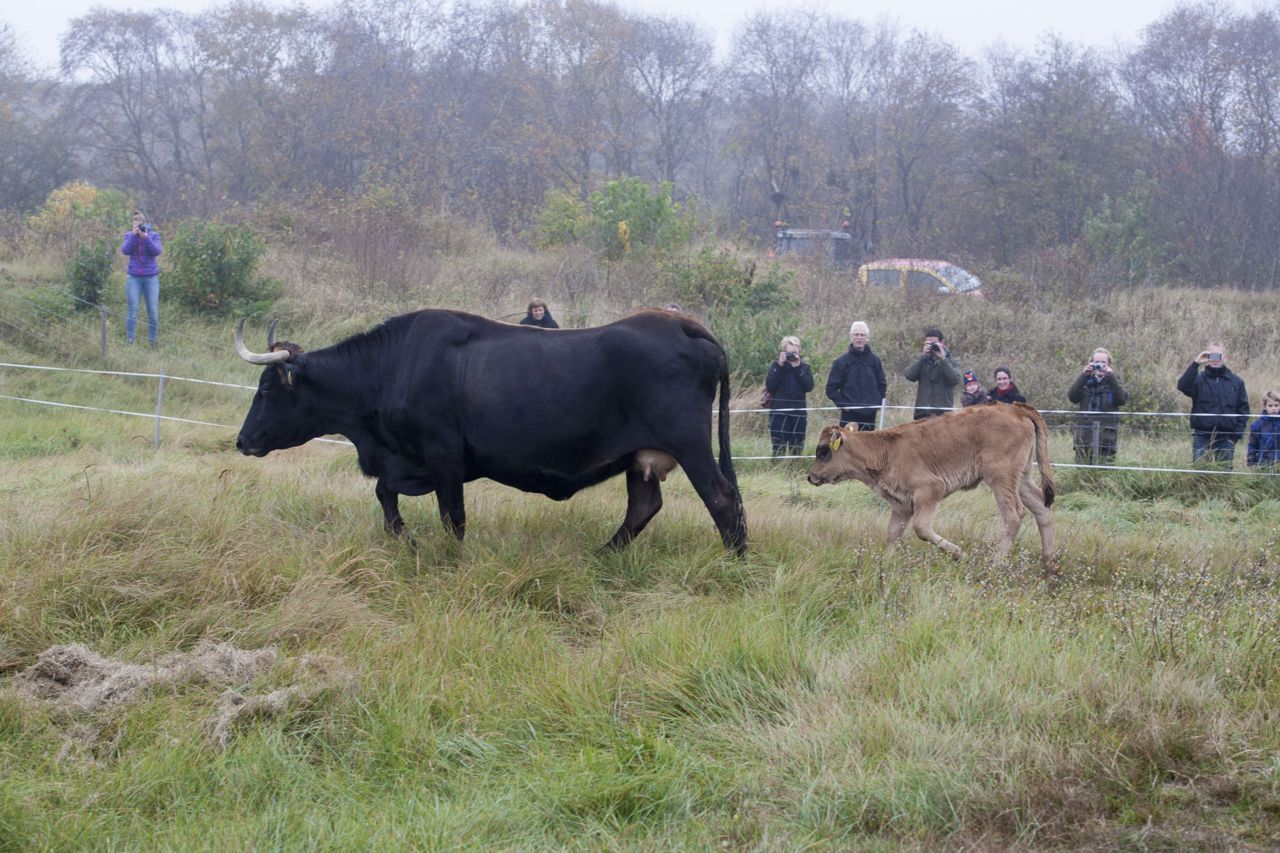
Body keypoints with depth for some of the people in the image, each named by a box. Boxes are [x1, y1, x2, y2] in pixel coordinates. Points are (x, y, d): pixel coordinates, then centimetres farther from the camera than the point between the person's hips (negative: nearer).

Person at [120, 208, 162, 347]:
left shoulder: (153, 235, 1)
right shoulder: (129, 235, 2)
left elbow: (157, 251, -13)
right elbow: (125, 250, -13)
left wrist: (145, 237, -22)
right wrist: (133, 235, -22)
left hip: (151, 277, 0)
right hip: (134, 277, 0)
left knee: (153, 311, 1)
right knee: (132, 311, -3)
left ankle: (153, 343, 9)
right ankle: (130, 343, 1)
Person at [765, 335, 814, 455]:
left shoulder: (805, 366, 7)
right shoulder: (776, 366, 4)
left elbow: (809, 387, -7)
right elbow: (769, 387, -9)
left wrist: (798, 368, -12)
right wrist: (779, 367, -14)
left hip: (798, 413, 2)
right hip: (778, 413, -2)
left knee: (797, 450, 3)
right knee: (779, 450, -7)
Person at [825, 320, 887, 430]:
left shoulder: (874, 360, 8)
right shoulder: (842, 362, 1)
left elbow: (882, 385, 15)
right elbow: (831, 388, 2)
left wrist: (877, 402, 2)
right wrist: (842, 404, -8)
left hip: (869, 413, 3)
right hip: (849, 415, -2)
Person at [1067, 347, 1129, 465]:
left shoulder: (1113, 383, 9)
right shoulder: (1086, 382, 12)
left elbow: (1122, 399, -11)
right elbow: (1072, 396, -6)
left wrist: (1111, 377, -15)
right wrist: (1083, 376, -12)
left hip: (1106, 437, -1)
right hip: (1085, 436, 2)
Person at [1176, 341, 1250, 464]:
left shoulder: (1236, 382, 7)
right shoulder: (1199, 378, 2)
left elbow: (1243, 410, 7)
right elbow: (1182, 386, -19)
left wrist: (1236, 435, -3)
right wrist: (1195, 364, -25)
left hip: (1225, 439, 1)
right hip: (1201, 437, -1)